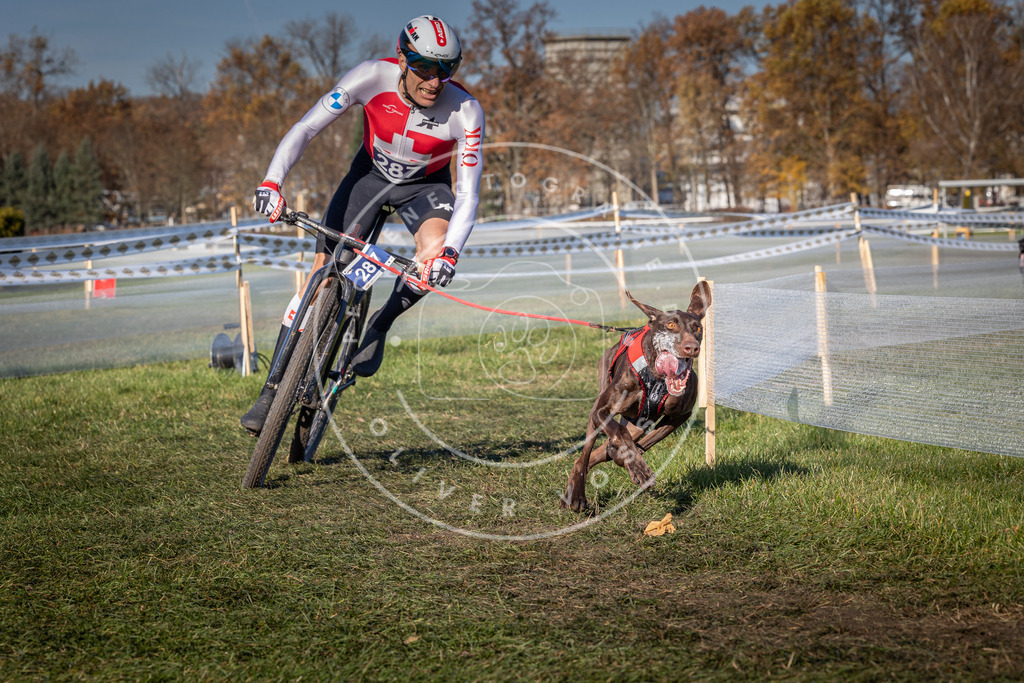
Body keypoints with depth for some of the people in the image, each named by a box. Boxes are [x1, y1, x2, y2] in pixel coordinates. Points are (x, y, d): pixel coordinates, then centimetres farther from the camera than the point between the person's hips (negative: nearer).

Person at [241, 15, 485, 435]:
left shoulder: (465, 111, -30)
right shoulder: (373, 77, -29)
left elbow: (468, 195, -29)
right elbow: (306, 128, -28)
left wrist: (450, 252, -45)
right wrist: (272, 181, -43)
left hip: (425, 184, 0)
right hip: (371, 173, 1)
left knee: (434, 251, -33)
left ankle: (378, 326, -5)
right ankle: (274, 388, -1)